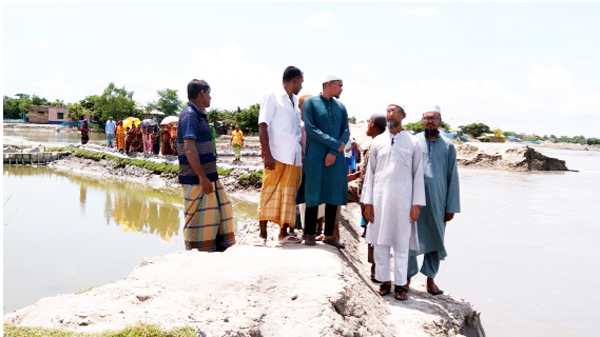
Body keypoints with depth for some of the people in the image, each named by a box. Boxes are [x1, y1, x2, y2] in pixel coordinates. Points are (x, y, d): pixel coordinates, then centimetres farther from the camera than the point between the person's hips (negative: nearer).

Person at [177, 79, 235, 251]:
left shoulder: (199, 115, 17)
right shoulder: (189, 115, -15)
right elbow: (189, 149, -24)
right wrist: (202, 177, -25)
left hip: (209, 176, 10)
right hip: (197, 180, -10)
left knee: (221, 210, 17)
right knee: (199, 218, -4)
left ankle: (221, 248, 29)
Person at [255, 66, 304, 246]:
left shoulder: (295, 101, 18)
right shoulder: (272, 97, -2)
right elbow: (263, 126, -8)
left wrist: (303, 152, 9)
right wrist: (267, 154, -16)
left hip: (294, 157, 7)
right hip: (277, 156, -7)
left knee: (289, 195, 7)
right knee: (269, 194, -3)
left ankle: (284, 233, 14)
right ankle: (262, 234, 2)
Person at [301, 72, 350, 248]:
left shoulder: (341, 107, 14)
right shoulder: (310, 102, 1)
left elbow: (346, 132, 6)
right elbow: (310, 129, -9)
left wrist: (334, 152, -10)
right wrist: (336, 144, -12)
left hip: (336, 157, 4)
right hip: (315, 157, -4)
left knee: (334, 196, 4)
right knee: (313, 196, -1)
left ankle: (329, 235, 13)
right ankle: (310, 235, 8)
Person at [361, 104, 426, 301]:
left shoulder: (413, 143, 5)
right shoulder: (377, 142, 8)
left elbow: (418, 174, 4)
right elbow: (370, 173, 9)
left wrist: (417, 204, -1)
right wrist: (367, 202, 3)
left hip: (402, 199, -1)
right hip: (380, 198, 2)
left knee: (401, 244, 3)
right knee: (380, 242, 5)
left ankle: (400, 284, 13)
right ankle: (384, 280, 19)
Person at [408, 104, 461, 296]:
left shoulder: (448, 146, 5)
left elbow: (452, 177, 5)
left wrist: (451, 207, 1)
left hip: (437, 202, 1)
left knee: (435, 241, 8)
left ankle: (430, 279, 22)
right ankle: (408, 277, 20)